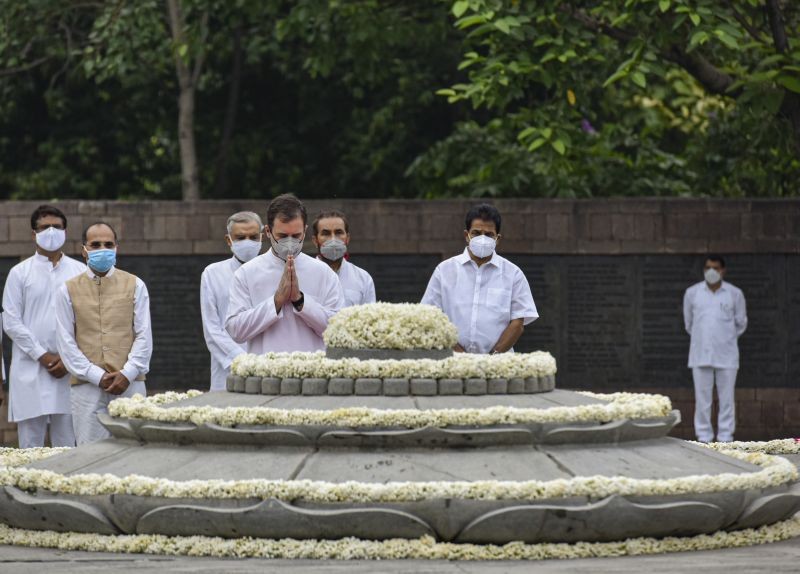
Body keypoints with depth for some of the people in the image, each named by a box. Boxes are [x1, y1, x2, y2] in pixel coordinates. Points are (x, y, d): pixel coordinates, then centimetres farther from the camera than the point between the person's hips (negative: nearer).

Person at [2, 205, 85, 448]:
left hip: (70, 369, 1)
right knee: (31, 446, -1)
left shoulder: (79, 272, 8)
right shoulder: (20, 273, 5)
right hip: (29, 370, -1)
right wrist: (43, 356, -7)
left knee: (68, 444, 1)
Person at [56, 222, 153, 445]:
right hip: (87, 386, 0)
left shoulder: (135, 286, 9)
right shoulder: (69, 290, 8)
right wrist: (97, 376, -7)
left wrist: (128, 373, -8)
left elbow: (144, 336, 6)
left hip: (130, 383, 0)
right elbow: (66, 343, 3)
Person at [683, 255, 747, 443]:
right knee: (702, 398, 0)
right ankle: (704, 437, 4)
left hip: (726, 356, -1)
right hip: (701, 355, 1)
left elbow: (740, 323, 13)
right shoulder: (692, 293, 3)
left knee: (726, 399, 0)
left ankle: (725, 438, 3)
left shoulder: (735, 294, 1)